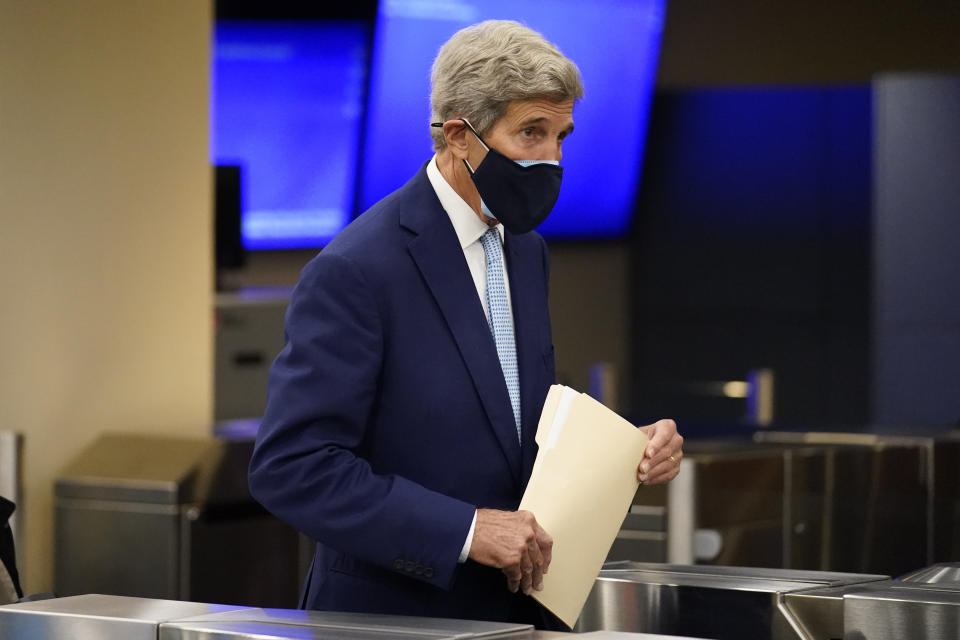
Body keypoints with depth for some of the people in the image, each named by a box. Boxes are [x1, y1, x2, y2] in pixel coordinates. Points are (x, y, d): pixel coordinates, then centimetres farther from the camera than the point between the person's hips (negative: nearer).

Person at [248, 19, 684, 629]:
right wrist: (466, 530, -25)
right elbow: (290, 466, -21)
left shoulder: (525, 249, 8)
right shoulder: (355, 270, -17)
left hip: (517, 602, 7)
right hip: (394, 611, -7)